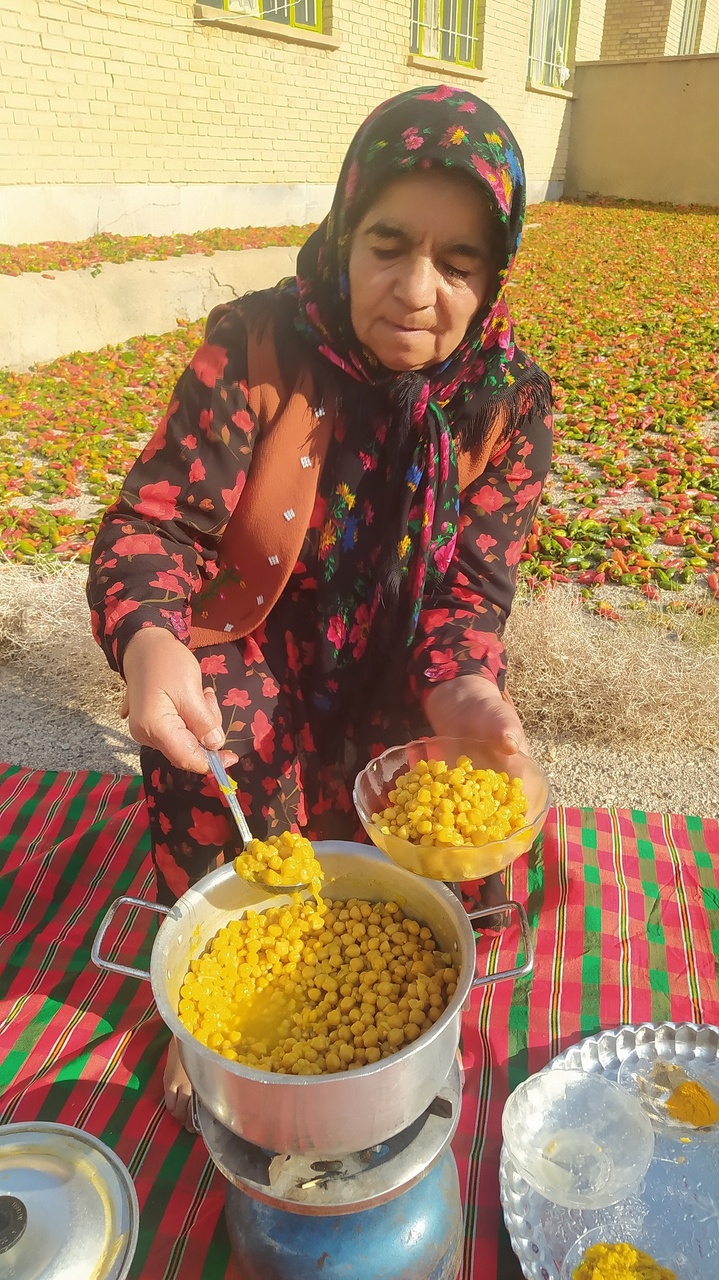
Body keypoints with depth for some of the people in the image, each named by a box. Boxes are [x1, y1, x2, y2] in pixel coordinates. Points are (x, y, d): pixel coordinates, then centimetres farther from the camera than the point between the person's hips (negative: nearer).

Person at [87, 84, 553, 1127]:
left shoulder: (510, 402, -10)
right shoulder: (256, 347, -17)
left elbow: (472, 582, -10)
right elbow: (155, 521, -20)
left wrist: (461, 688, -32)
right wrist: (149, 638, -42)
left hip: (396, 675, 3)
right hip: (252, 647, -2)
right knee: (222, 733, -32)